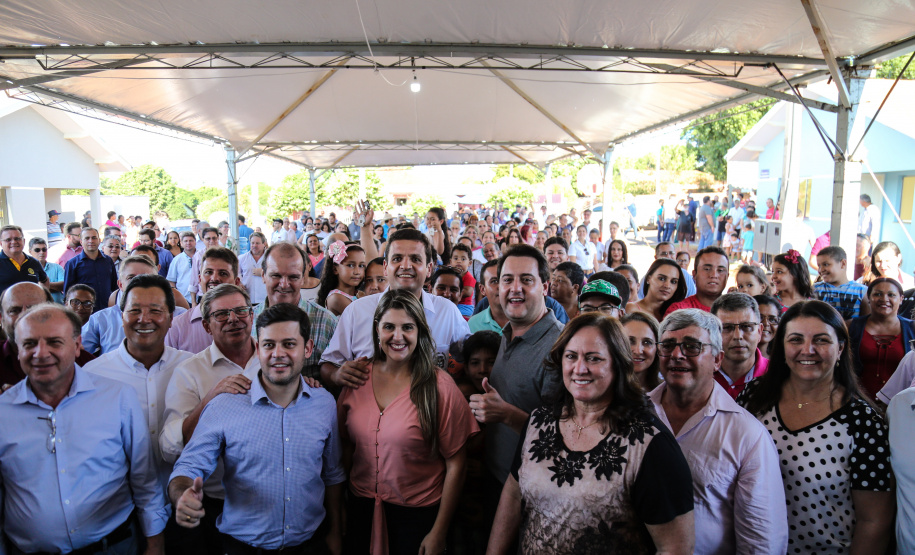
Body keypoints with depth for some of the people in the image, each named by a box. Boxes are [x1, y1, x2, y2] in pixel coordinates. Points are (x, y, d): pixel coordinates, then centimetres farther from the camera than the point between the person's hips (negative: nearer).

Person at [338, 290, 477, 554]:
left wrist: (439, 532, -8)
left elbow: (455, 463, -10)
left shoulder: (439, 386, -13)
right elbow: (344, 444, 8)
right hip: (360, 509, 3)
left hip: (417, 514, -3)